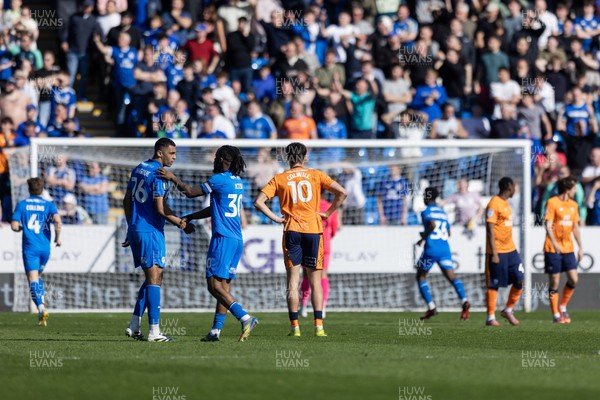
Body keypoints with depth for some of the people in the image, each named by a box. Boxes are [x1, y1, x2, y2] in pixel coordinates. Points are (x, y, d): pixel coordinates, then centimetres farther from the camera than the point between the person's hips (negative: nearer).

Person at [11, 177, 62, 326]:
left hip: (30, 247, -3)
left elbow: (14, 226, -3)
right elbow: (57, 219, -13)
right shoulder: (48, 205, 5)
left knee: (33, 279, -8)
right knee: (38, 276, 24)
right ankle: (41, 301, 7)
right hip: (45, 247, 3)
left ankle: (41, 307, -28)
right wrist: (58, 237, 0)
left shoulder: (22, 204, 3)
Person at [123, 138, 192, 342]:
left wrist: (131, 227, 26)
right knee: (154, 278, -8)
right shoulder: (159, 175, -14)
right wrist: (181, 224, -6)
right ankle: (154, 331, -10)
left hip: (135, 229, 9)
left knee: (153, 277, 15)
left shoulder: (138, 170, 14)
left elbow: (127, 201, 19)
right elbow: (160, 209, -17)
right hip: (151, 231, -9)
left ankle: (134, 326, 11)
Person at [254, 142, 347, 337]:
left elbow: (258, 201, -3)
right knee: (316, 281, 6)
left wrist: (275, 218, 2)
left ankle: (295, 326, -2)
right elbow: (342, 192, -4)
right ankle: (318, 325, -2)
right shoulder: (316, 175, 5)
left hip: (291, 231, 0)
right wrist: (328, 213, 4)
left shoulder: (279, 179, 5)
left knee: (293, 280, 3)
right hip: (314, 230, 0)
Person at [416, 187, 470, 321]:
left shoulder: (426, 212, -3)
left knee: (420, 276, 13)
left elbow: (432, 225, -23)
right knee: (451, 276, -5)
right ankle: (464, 301, -30)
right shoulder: (443, 212, 19)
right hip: (445, 248, 5)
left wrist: (423, 237, -9)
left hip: (431, 249, -5)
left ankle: (431, 307, 4)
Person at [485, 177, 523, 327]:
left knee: (519, 280, 3)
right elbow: (490, 230, -16)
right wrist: (494, 254, -20)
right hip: (498, 252, -8)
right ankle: (491, 318, 4)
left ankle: (508, 310, 18)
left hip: (510, 250, 8)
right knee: (494, 285, -2)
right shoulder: (494, 204, -12)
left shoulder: (505, 203, 16)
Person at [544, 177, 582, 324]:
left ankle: (563, 307, 15)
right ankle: (556, 315, 6)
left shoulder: (573, 205, 12)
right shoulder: (552, 203, -8)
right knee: (554, 281, -2)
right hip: (553, 250, -6)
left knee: (573, 279, -5)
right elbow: (548, 226, -13)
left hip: (568, 248, 6)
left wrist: (580, 247, 14)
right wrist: (554, 244, -24)